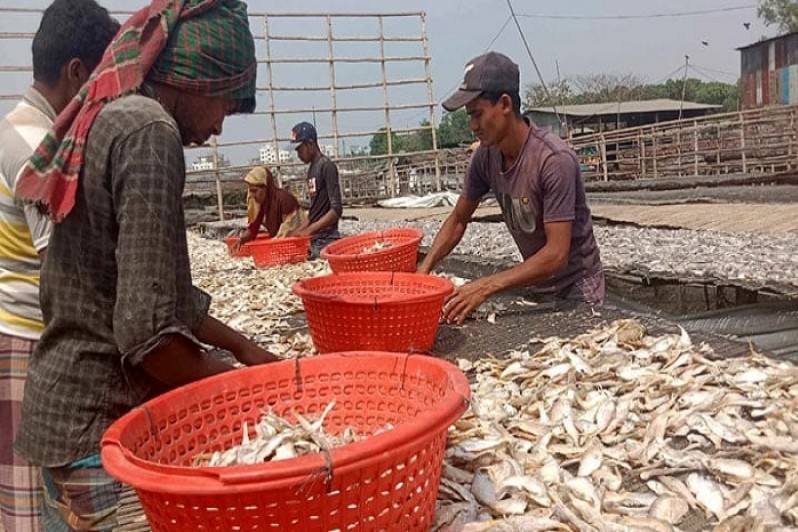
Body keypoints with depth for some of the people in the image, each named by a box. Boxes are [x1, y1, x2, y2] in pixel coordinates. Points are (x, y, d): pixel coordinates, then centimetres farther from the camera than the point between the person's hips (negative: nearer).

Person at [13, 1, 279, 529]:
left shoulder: (105, 122, 10)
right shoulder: (149, 132, -19)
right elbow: (146, 329, -26)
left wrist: (243, 347, 14)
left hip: (69, 406, 9)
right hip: (100, 421, -9)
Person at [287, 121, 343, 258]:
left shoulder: (326, 166, -10)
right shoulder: (311, 169, 15)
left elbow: (336, 209, -17)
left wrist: (308, 231, -19)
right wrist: (298, 231, 9)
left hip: (326, 239, -8)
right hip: (315, 238, 8)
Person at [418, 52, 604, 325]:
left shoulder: (555, 159, -28)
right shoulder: (486, 156, -9)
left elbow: (556, 254, -30)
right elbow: (458, 220, 3)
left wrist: (487, 286, -36)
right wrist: (424, 269, -10)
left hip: (575, 288, -5)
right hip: (535, 285, 5)